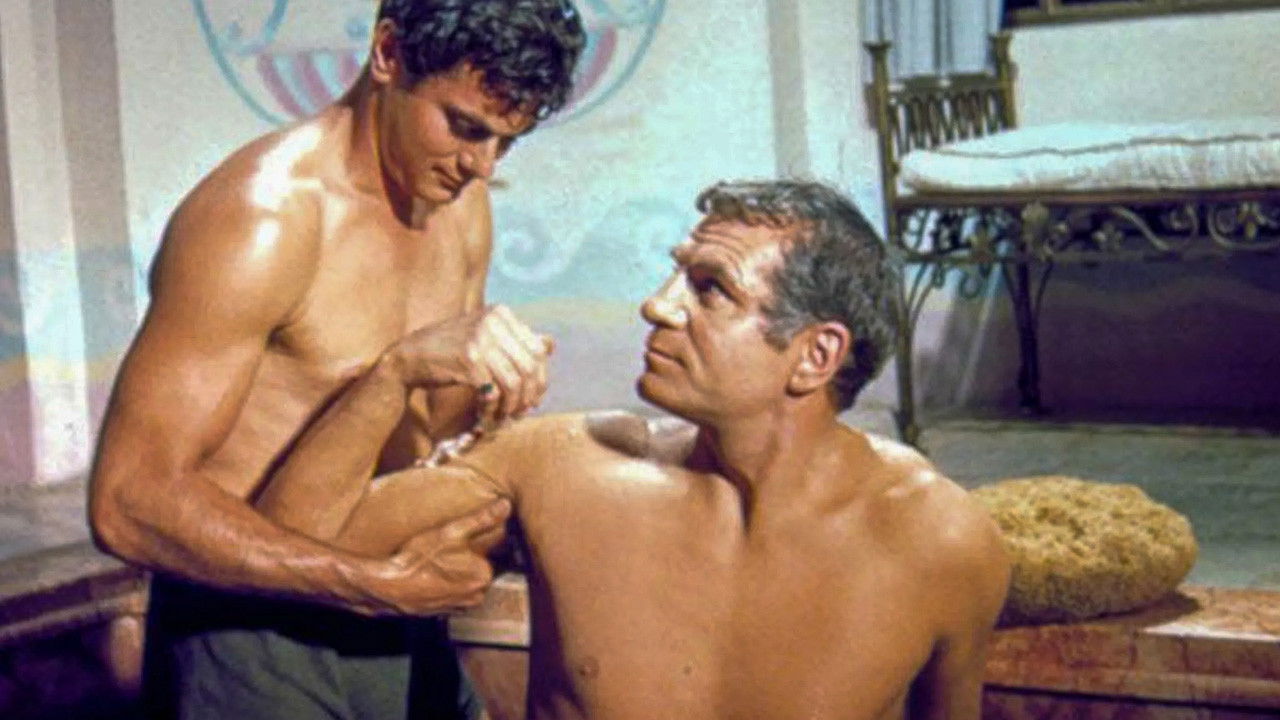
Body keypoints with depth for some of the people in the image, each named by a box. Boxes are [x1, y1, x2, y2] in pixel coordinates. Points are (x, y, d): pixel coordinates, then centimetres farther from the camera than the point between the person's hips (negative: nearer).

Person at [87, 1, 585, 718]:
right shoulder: (261, 215, -21)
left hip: (386, 626, 7)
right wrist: (384, 584, -27)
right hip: (250, 627, -7)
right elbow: (131, 502, -24)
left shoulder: (461, 202, 4)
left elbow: (428, 444, 4)